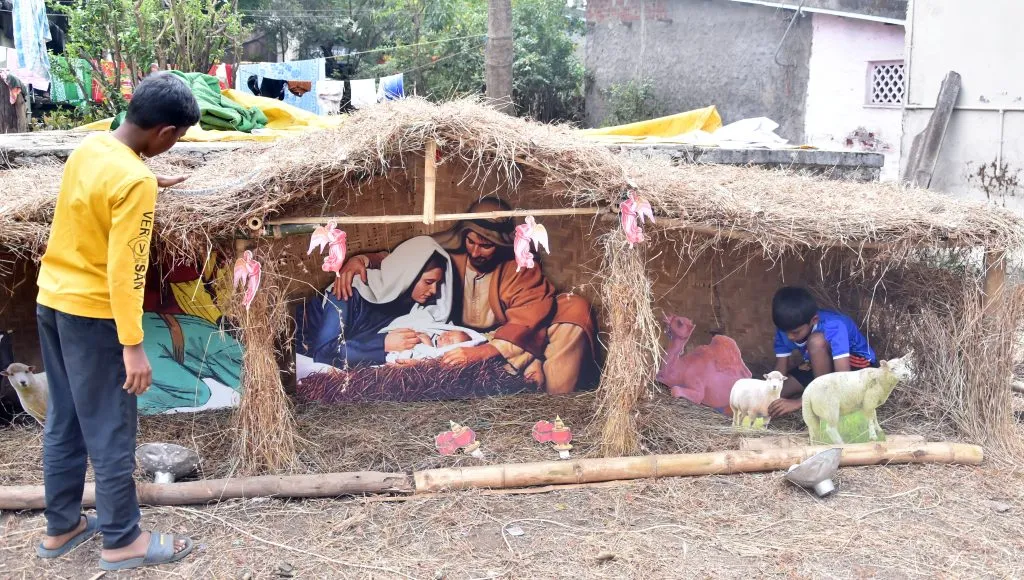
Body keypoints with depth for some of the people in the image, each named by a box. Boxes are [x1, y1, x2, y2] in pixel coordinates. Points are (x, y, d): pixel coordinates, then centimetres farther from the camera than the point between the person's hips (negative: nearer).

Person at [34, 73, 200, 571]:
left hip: (52, 300, 9)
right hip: (91, 313, -9)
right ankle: (122, 541, 15)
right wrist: (132, 345, -21)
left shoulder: (90, 147, 3)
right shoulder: (134, 181, -23)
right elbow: (124, 270, -24)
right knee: (110, 430, 3)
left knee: (63, 421, 18)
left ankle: (60, 527, 30)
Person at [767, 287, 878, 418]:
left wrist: (799, 402, -47)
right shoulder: (786, 329, -17)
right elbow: (780, 371, -12)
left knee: (816, 341, -35)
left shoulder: (833, 327, -34)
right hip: (819, 368, 6)